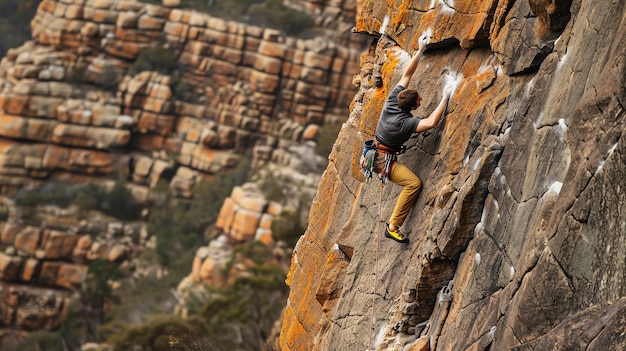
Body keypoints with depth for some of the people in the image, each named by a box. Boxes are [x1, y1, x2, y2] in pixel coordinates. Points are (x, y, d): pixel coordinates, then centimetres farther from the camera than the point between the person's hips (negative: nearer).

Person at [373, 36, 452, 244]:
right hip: (383, 159, -8)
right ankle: (393, 227, -16)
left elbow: (407, 74, -5)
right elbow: (431, 122, -43)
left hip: (374, 149, 8)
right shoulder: (405, 122, -30)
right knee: (414, 183, -19)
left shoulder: (392, 100, -12)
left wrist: (420, 50, -7)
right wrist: (445, 98, -36)